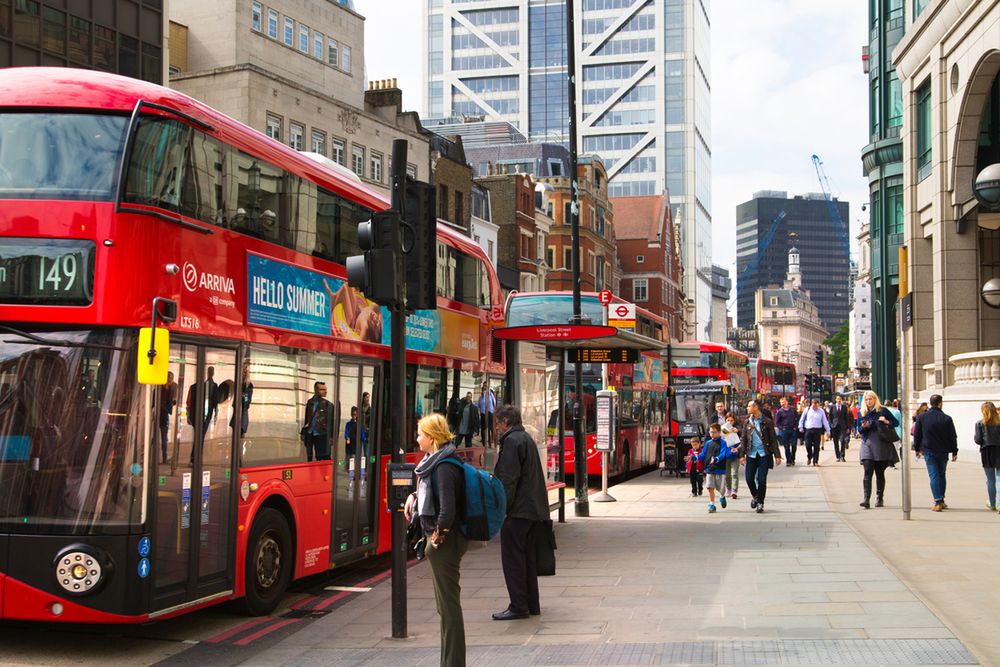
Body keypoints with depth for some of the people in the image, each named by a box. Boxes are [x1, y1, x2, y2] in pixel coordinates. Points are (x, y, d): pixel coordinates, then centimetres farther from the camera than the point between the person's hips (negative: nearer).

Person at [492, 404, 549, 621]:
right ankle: (532, 605, 19)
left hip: (518, 511, -10)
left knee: (513, 558, -5)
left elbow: (508, 479, -19)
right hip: (534, 509, 10)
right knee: (528, 558, 14)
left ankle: (518, 606, -4)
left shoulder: (512, 441, -12)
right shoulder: (527, 439, 18)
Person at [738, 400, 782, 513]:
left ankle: (760, 503, 9)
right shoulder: (747, 422, 6)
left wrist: (777, 455, -4)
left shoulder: (767, 422, -4)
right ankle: (755, 496, 27)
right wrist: (742, 455, 3)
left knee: (761, 480, -5)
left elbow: (773, 439, -1)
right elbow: (743, 439, 10)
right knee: (749, 478, -1)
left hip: (764, 454, -3)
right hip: (751, 454, 3)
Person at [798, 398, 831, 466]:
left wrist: (828, 431, 6)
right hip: (808, 430, 0)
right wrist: (801, 427, 4)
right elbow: (802, 419, 12)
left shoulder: (821, 411, 5)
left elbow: (825, 421, 8)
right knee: (808, 445, -5)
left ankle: (815, 461, 9)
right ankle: (809, 457, 23)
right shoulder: (807, 410, 5)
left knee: (816, 446, 0)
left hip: (817, 430, 0)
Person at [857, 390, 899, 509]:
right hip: (868, 444, 1)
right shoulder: (862, 413, 10)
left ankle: (880, 498, 19)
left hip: (882, 445, -1)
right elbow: (859, 429, 14)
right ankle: (866, 499, -19)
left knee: (880, 473, 7)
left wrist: (886, 421, -13)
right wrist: (863, 426, -9)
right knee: (868, 472, -11)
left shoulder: (883, 411, 3)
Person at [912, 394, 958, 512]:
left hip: (929, 451, -1)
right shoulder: (946, 419, -6)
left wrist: (917, 448, 15)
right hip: (943, 451, 1)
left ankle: (938, 502, -11)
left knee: (934, 476, -2)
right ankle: (941, 501, 20)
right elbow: (953, 437, -1)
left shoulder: (921, 418, -4)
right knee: (942, 475, 16)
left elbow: (916, 435, 2)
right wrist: (954, 451, 9)